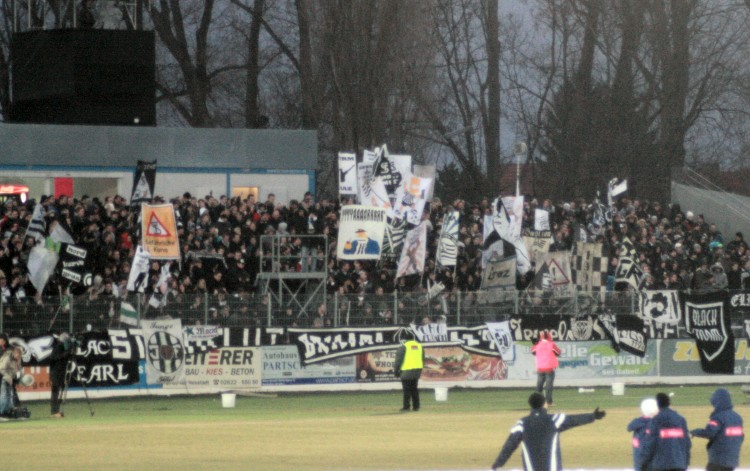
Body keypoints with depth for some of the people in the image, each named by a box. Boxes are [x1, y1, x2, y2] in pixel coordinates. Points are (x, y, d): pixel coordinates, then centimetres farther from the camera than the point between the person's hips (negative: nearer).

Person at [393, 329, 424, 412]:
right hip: (417, 370, 6)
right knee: (414, 388, 13)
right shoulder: (419, 346, 11)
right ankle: (416, 406, 12)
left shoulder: (404, 346, -9)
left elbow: (399, 360, -9)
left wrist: (396, 370, -2)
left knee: (406, 389, -2)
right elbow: (422, 359, 16)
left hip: (406, 371, -6)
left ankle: (406, 407, -3)